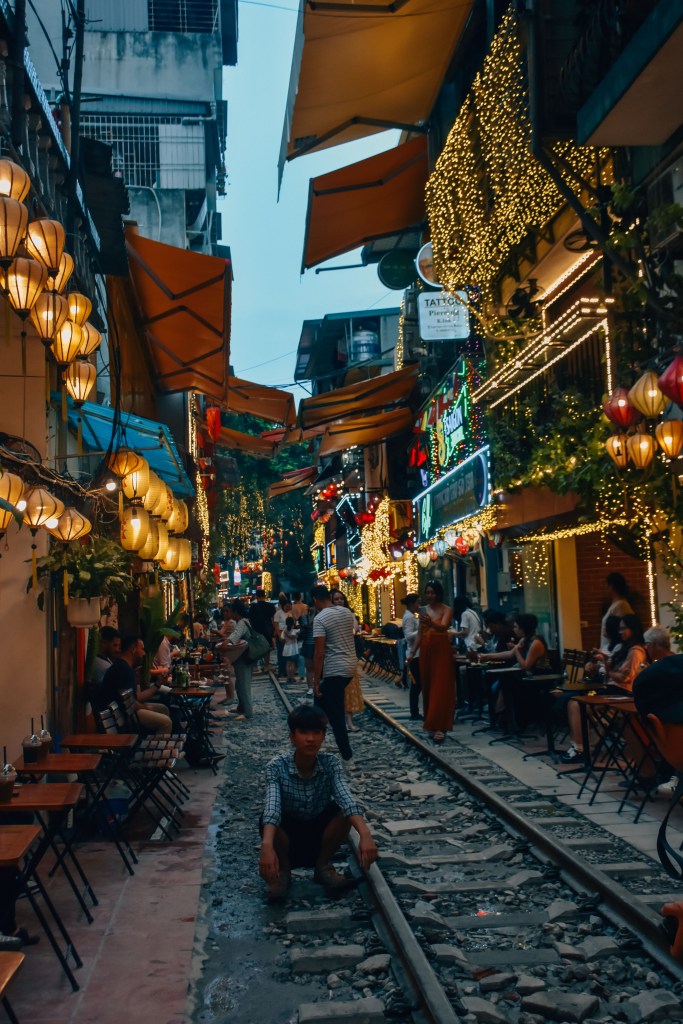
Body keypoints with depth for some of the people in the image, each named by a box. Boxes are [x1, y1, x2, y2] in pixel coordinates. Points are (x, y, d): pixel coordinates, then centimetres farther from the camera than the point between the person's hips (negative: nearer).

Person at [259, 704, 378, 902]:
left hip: (320, 832, 2)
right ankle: (283, 871, -3)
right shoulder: (276, 767, -23)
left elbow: (346, 800, -33)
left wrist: (365, 834, -51)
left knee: (343, 811, -27)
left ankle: (322, 866, -1)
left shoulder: (330, 763, -17)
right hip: (288, 834, -1)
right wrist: (267, 846, -56)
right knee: (269, 818, -34)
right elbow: (272, 808, -38)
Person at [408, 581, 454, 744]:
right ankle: (431, 723, 18)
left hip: (441, 651, -6)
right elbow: (419, 634, 11)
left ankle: (439, 727, -9)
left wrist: (431, 623, -44)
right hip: (426, 651, 6)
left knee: (440, 688, -7)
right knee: (428, 687, 8)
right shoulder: (424, 610, 10)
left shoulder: (447, 610, -6)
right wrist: (412, 652, 3)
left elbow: (443, 627, -25)